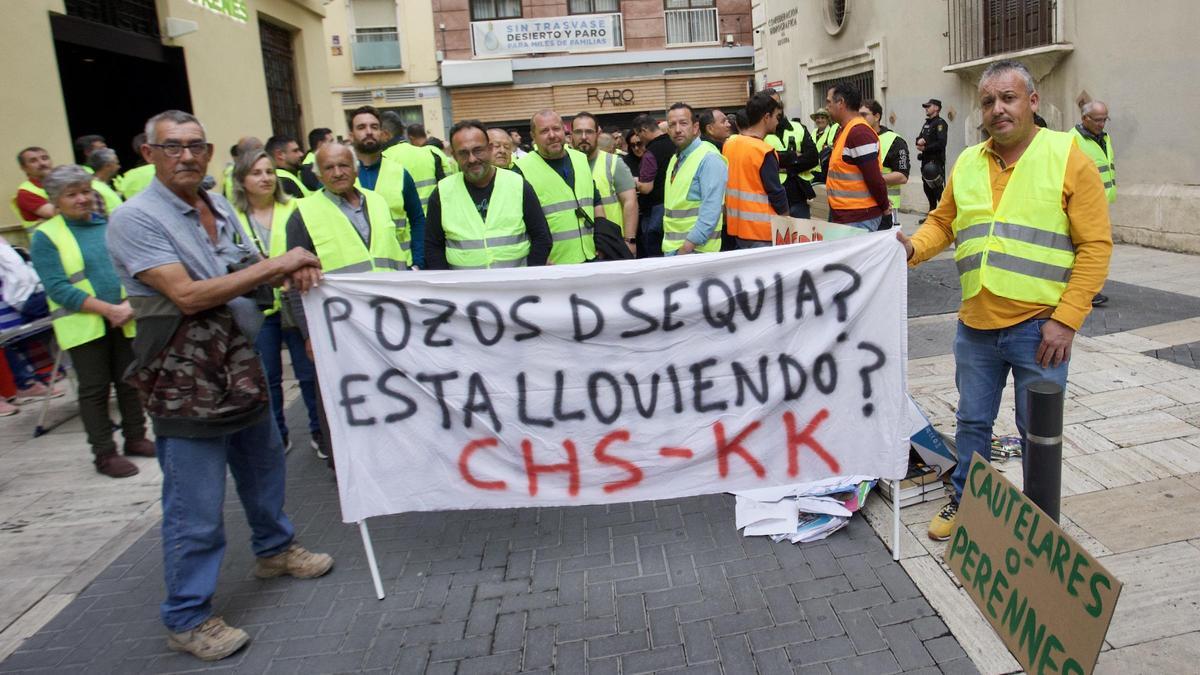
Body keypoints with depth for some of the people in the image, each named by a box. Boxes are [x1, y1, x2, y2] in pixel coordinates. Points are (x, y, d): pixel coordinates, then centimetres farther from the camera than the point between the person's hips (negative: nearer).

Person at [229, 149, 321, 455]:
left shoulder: (294, 209, 2)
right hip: (256, 309, 1)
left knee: (310, 372, 4)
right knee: (267, 378, 10)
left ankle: (319, 430, 20)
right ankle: (277, 436, 25)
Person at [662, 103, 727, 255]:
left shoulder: (709, 159, -13)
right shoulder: (675, 159, 15)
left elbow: (711, 211, -21)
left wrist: (688, 246, -22)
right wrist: (670, 245, 14)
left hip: (696, 250, -8)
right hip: (670, 248, 8)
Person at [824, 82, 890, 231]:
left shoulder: (859, 132, -18)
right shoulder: (844, 130, 14)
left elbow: (874, 178, -20)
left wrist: (884, 207, -8)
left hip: (860, 219, -9)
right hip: (842, 216, 9)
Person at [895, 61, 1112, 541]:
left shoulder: (1068, 159, -8)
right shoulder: (967, 163, 7)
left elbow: (1095, 246, -9)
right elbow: (943, 222, 17)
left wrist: (1065, 319, -14)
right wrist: (914, 248, -5)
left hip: (1038, 327, -4)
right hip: (976, 324, 4)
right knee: (972, 421, 17)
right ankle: (965, 501, 36)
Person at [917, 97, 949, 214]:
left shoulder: (940, 123, -8)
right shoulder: (926, 123, 21)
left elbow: (941, 143, -19)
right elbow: (919, 139, 19)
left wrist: (925, 148, -13)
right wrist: (919, 140, -5)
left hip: (936, 161, -9)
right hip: (926, 160, 9)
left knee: (938, 189, -11)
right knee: (928, 188, 13)